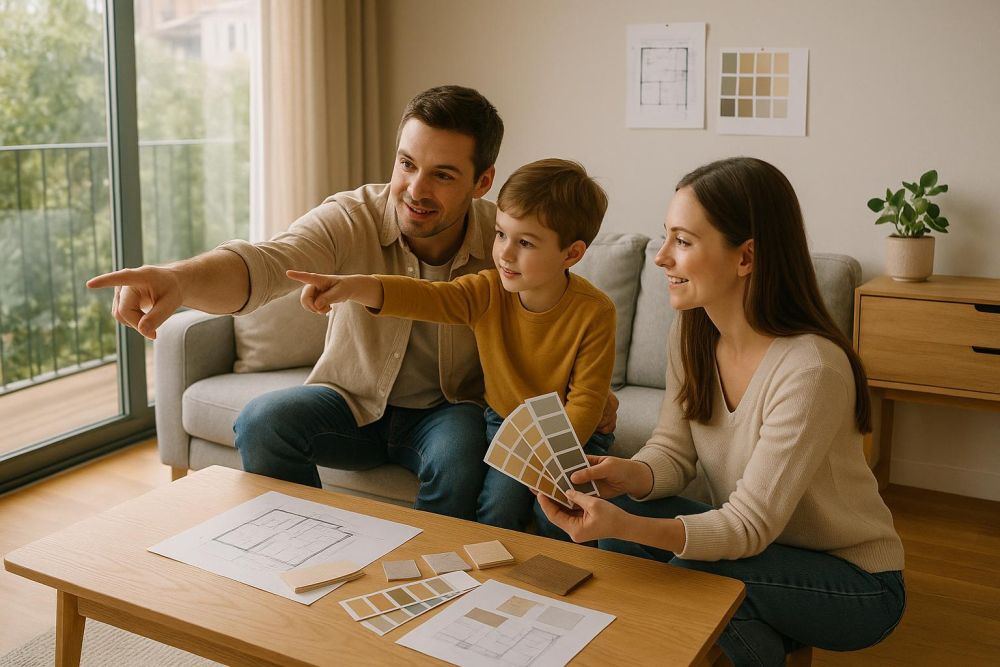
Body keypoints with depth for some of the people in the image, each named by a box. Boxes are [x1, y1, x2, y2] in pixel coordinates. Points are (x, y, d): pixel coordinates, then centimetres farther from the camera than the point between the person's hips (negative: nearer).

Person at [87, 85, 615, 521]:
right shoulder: (351, 218, -21)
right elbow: (266, 265, -40)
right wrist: (181, 279, -62)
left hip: (448, 409, -1)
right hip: (353, 402, 1)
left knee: (459, 460, -34)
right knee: (262, 422, -25)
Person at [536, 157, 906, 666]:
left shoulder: (810, 369, -29)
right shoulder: (692, 330, -7)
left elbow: (752, 524, -28)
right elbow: (674, 450, -3)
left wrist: (628, 528, -42)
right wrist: (630, 476, -26)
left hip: (856, 584, -6)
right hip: (754, 544, 6)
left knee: (689, 574, -30)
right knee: (616, 508, -15)